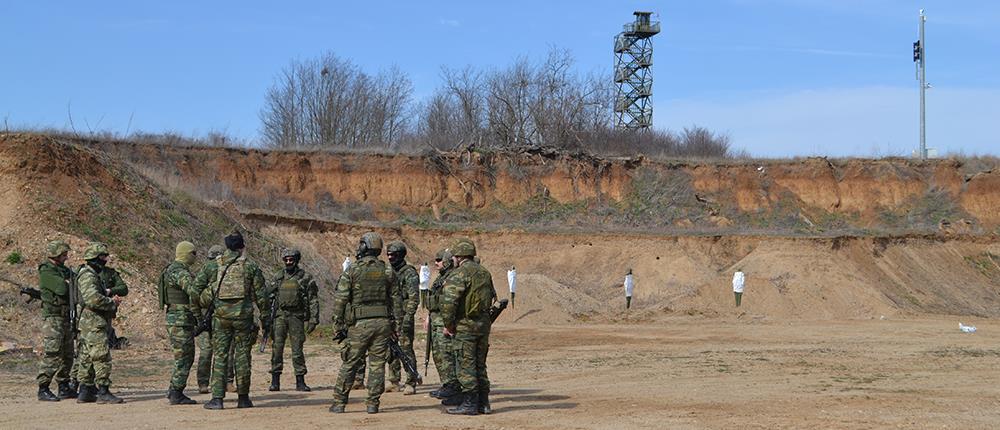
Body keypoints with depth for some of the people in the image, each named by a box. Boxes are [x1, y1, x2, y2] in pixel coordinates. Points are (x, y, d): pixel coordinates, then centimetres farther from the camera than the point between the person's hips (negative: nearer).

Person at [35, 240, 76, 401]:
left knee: (67, 356, 11)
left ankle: (64, 388, 19)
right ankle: (43, 390, -8)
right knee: (52, 354, -11)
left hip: (66, 318, 8)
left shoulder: (65, 270, 15)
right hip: (52, 317, -8)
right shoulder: (45, 271, -11)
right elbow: (61, 288, -22)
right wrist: (70, 282, -4)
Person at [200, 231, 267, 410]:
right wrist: (265, 316, 9)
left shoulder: (216, 265, 6)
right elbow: (261, 294, 2)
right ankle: (243, 398, 10)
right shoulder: (251, 266, 1)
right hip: (243, 315, -1)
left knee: (219, 355, 4)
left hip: (221, 315, 1)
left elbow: (208, 293, 5)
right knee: (242, 356, 6)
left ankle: (217, 398, -2)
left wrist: (200, 307, 20)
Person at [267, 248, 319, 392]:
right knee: (277, 348, -3)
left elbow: (313, 300, 0)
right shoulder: (277, 277, 10)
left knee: (297, 349, 0)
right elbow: (270, 298, 15)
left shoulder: (305, 278, 1)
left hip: (297, 317, -2)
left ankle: (300, 382, 7)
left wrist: (313, 320, -8)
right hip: (280, 316, 2)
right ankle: (275, 381, 1)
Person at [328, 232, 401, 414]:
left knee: (349, 364, 6)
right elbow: (396, 300, 7)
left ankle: (339, 403, 8)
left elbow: (340, 299, -7)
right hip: (383, 322, 2)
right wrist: (394, 326, 14)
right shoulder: (387, 271, 5)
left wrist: (338, 325, 0)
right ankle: (372, 403, 7)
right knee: (377, 364, 8)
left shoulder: (352, 270, -5)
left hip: (360, 324, -2)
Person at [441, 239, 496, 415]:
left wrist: (448, 325, -10)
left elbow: (448, 302, -20)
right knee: (480, 365, 13)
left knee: (466, 366, -3)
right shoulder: (485, 273, 13)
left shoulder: (459, 273, -13)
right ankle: (483, 403, 15)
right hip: (484, 325, 8)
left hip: (465, 326, -8)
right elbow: (493, 298, 18)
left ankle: (469, 404, -2)